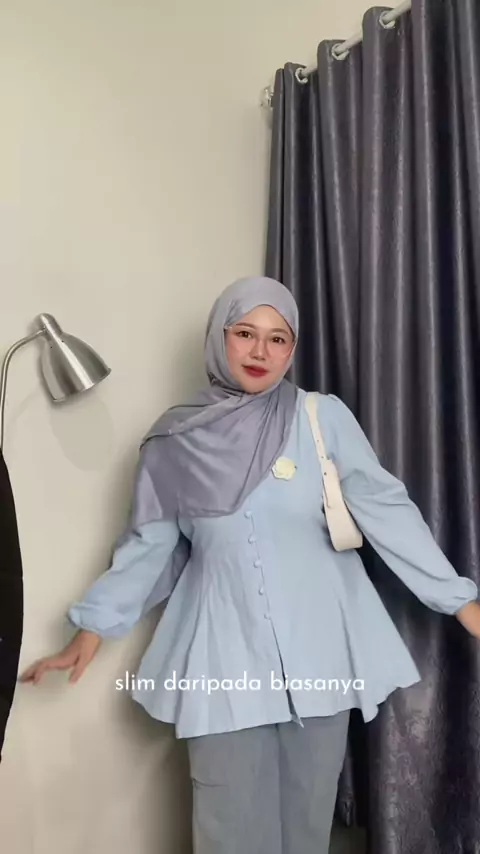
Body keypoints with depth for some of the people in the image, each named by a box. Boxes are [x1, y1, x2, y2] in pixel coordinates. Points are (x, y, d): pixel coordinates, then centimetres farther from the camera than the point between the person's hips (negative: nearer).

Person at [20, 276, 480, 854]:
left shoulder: (324, 417, -5)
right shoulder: (176, 439, -1)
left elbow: (385, 508, -3)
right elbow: (147, 544, 5)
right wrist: (92, 628, 5)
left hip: (317, 644, 0)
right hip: (225, 651, 0)